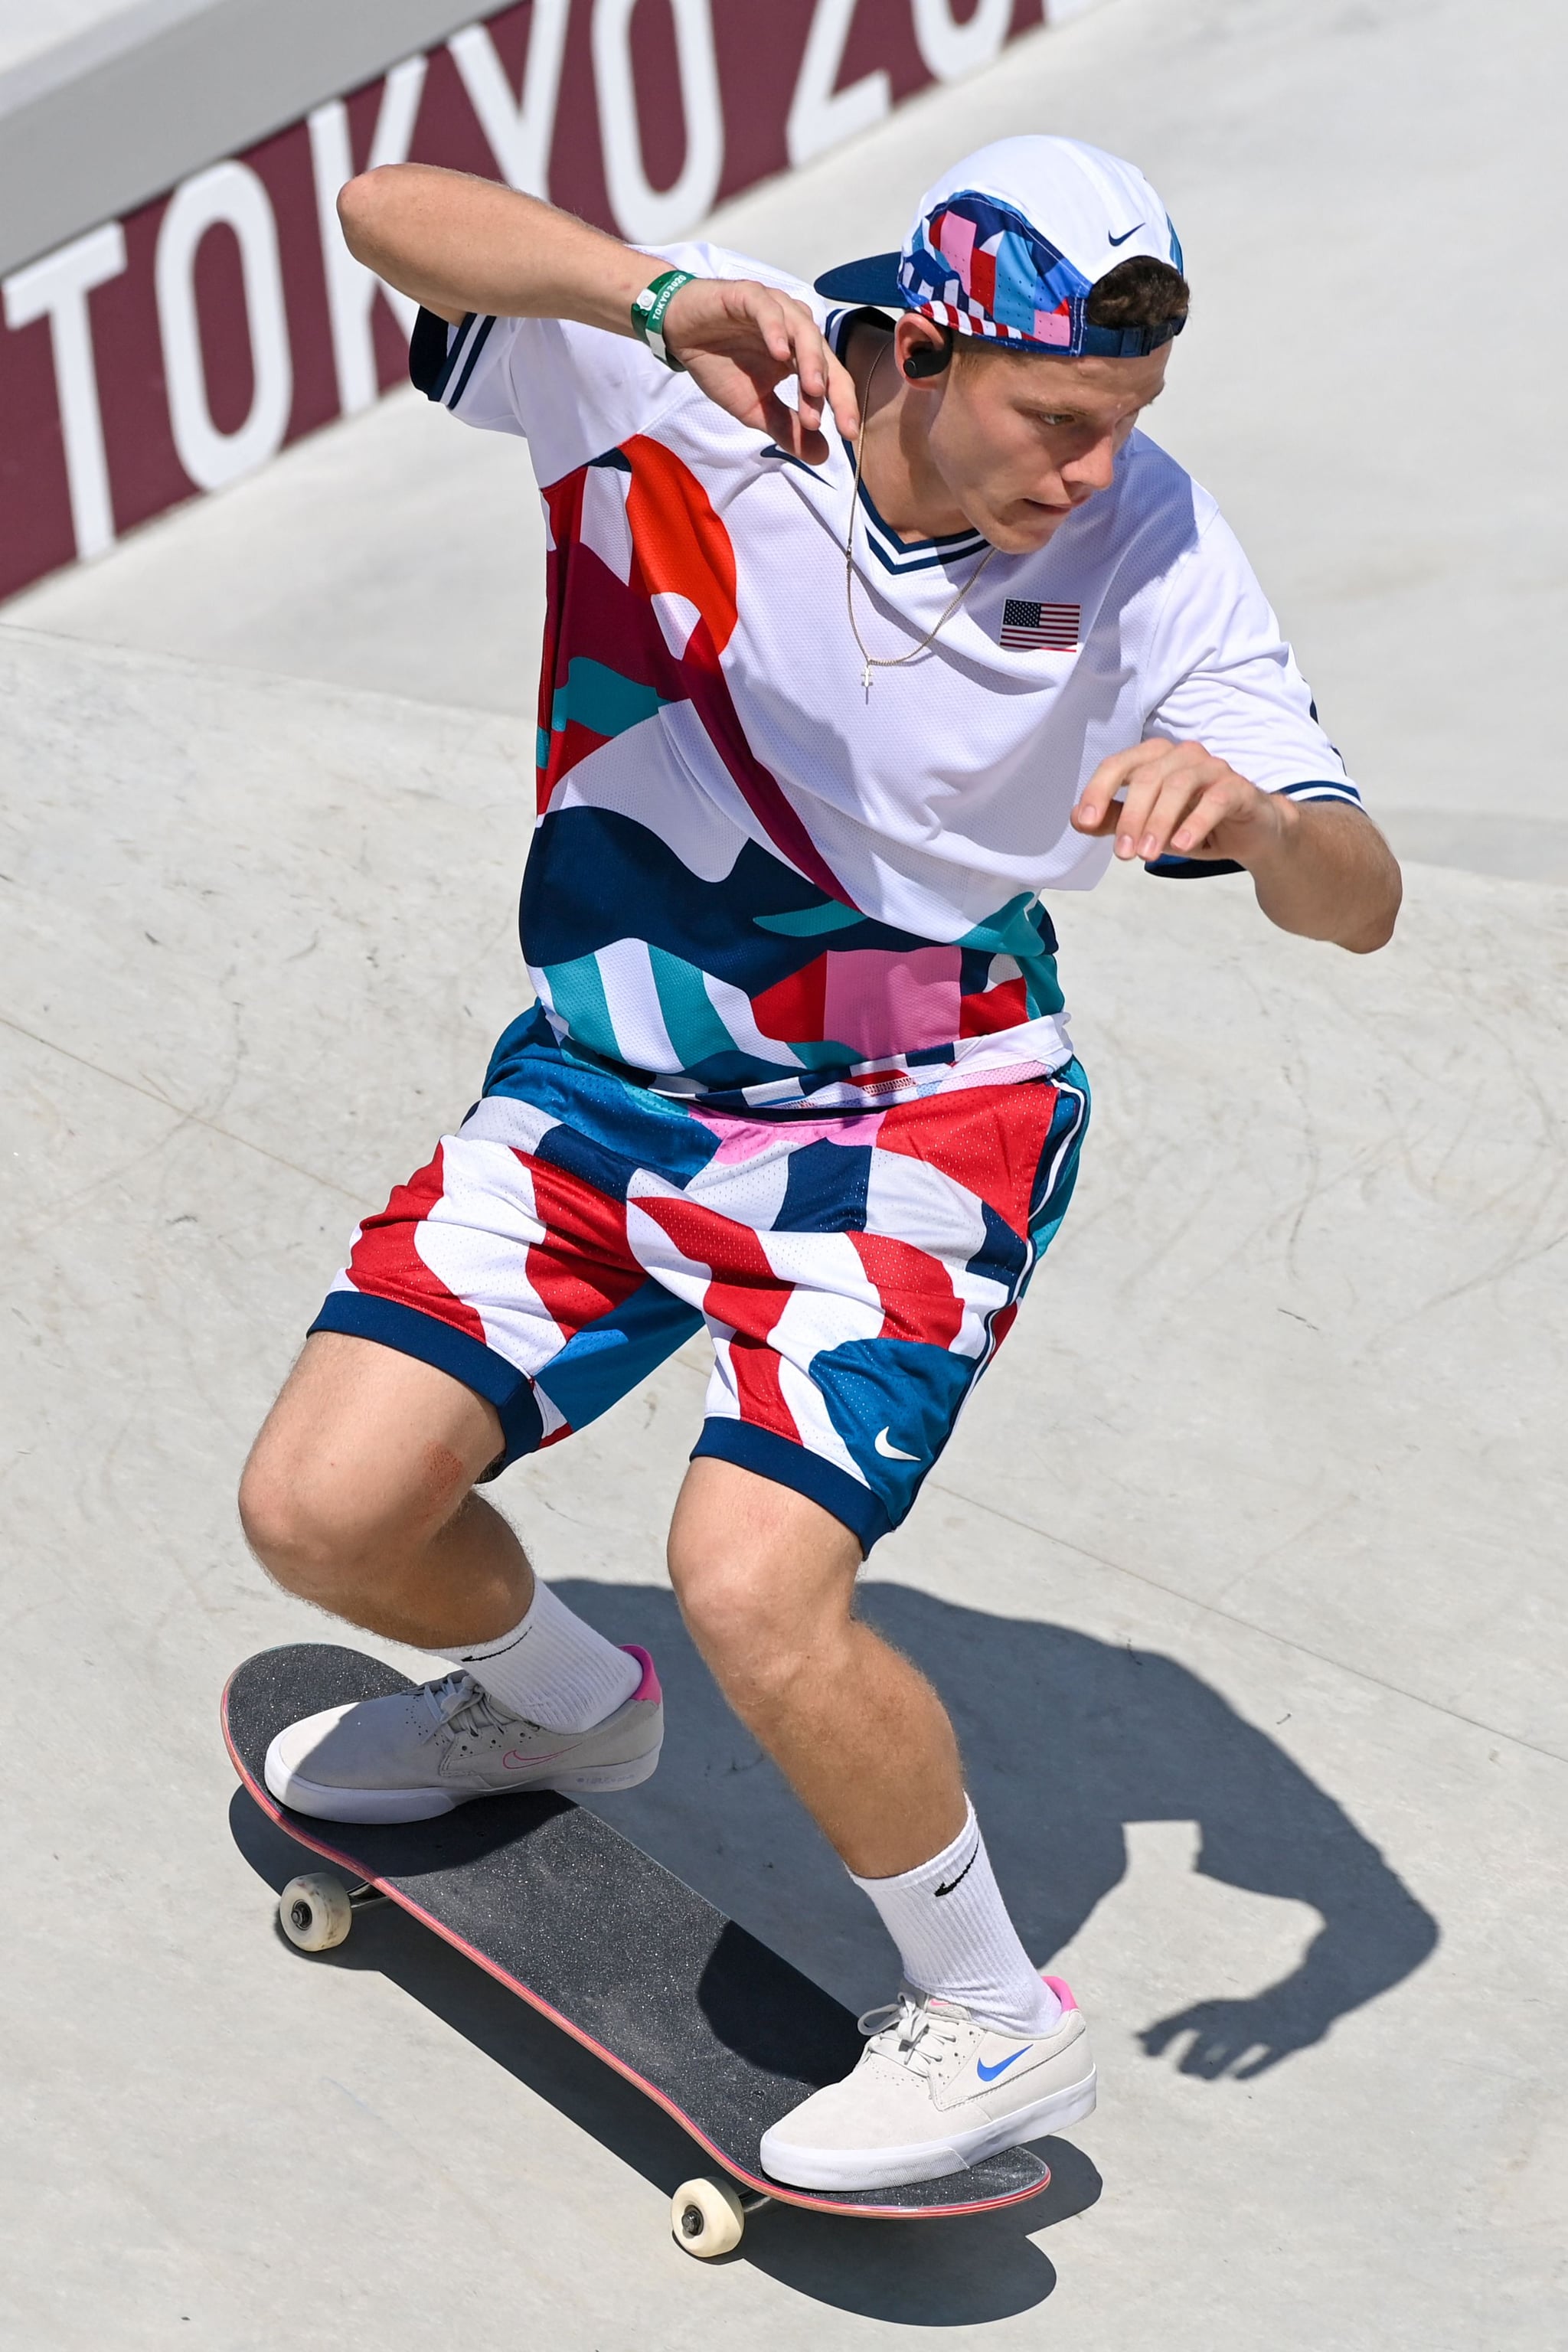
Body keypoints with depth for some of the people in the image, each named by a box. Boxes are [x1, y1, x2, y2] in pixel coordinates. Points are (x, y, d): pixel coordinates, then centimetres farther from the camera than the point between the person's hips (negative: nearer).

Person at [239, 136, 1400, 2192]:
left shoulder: (1148, 549, -16)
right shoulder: (670, 386, -18)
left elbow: (1359, 907, -16)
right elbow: (392, 209, -32)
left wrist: (1247, 806, -40)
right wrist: (669, 299, -49)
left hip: (922, 1127, -3)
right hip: (608, 1079, 3)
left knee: (754, 1590, -22)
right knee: (325, 1510, -5)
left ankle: (997, 2020, 3)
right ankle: (558, 1703, 31)